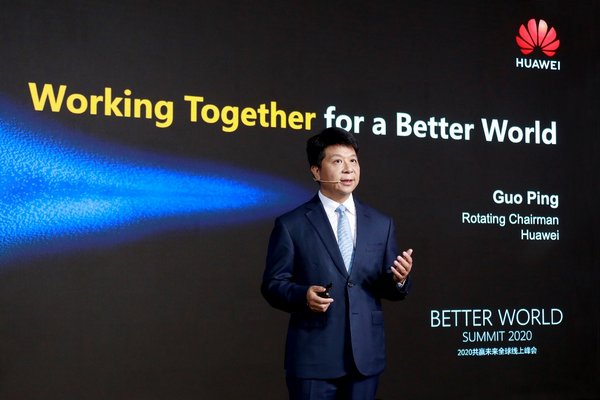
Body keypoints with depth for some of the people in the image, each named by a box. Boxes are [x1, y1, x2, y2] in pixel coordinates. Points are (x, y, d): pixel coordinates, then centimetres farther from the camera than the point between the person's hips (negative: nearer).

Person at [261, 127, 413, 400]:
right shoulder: (291, 225, -2)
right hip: (313, 357, -3)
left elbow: (389, 289, 10)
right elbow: (272, 284, -2)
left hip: (365, 355, 4)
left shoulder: (381, 224, 9)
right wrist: (302, 295, -22)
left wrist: (399, 279, -13)